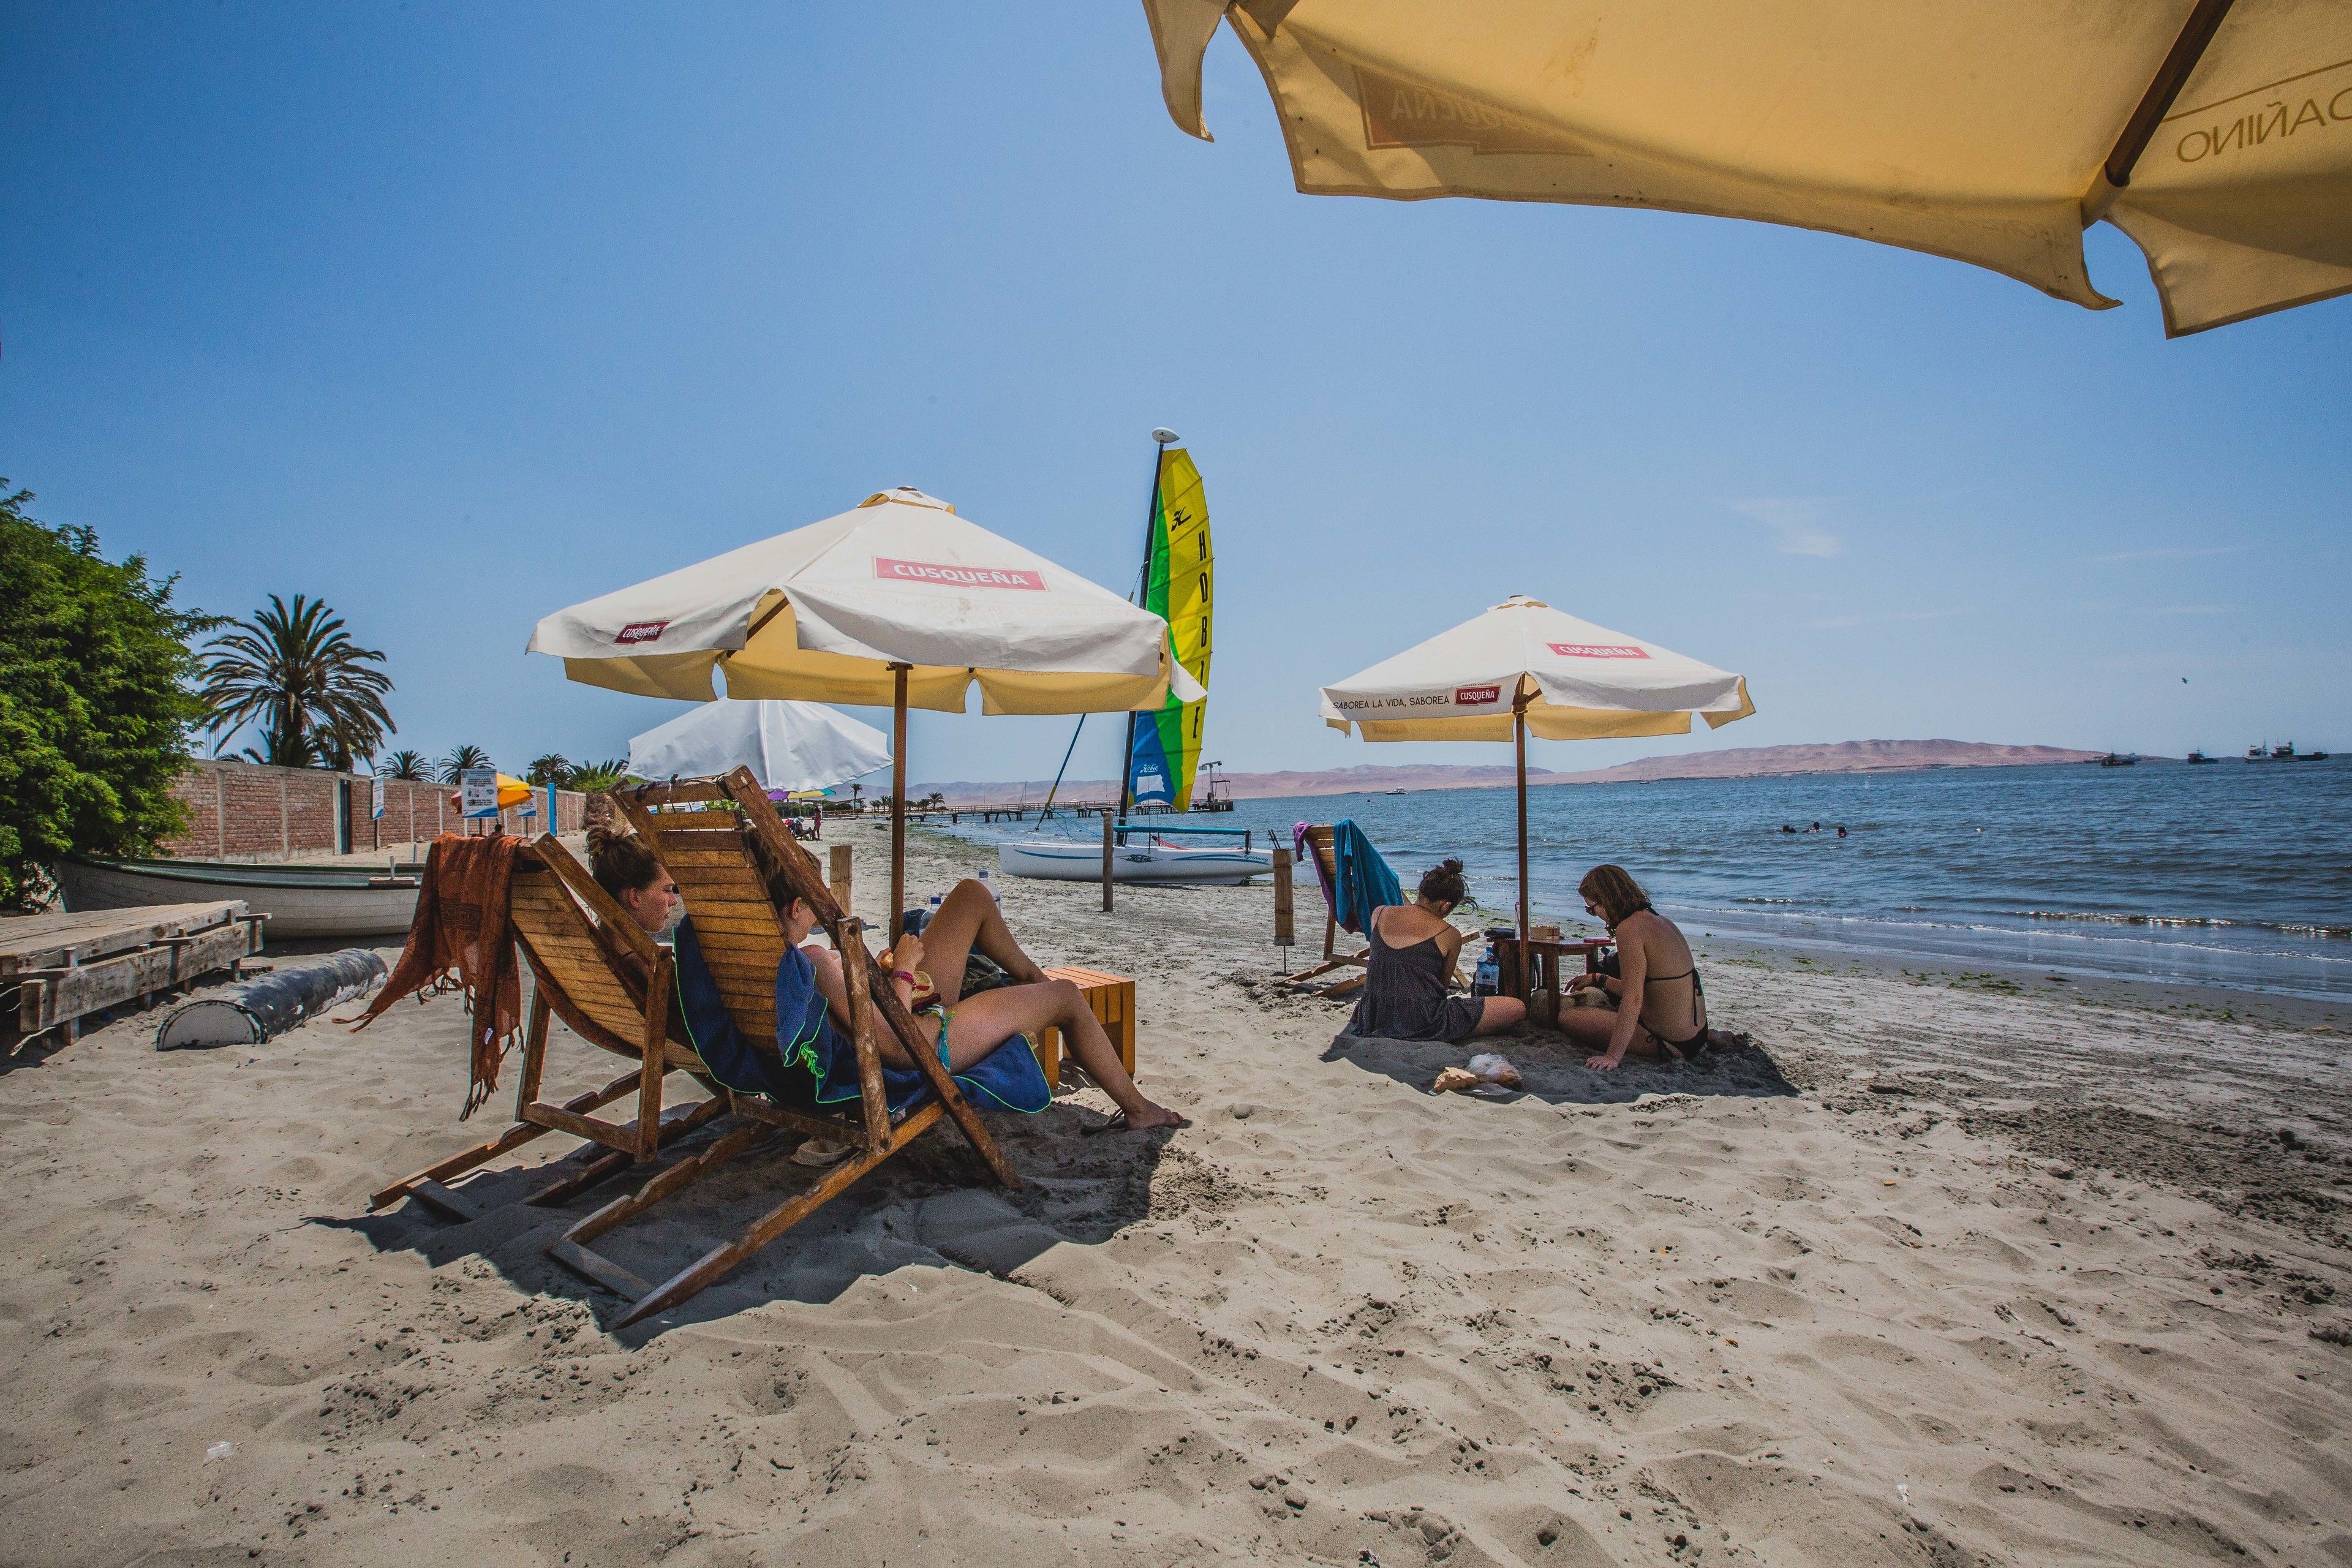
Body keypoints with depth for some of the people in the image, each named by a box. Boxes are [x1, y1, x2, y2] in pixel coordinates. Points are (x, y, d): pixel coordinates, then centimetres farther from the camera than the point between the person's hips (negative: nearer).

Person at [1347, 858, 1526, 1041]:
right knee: (1518, 1008, -1)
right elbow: (1443, 983, 9)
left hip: (1373, 1019, 6)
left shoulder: (1379, 913, 5)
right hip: (1422, 1024, -6)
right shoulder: (1449, 934, -5)